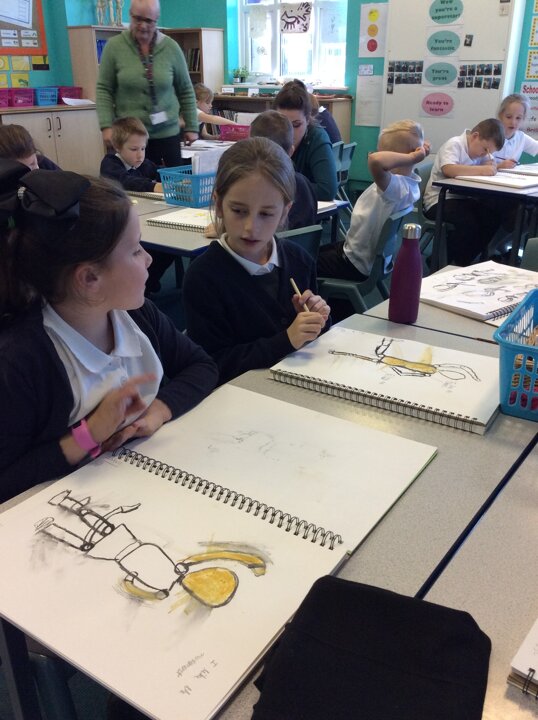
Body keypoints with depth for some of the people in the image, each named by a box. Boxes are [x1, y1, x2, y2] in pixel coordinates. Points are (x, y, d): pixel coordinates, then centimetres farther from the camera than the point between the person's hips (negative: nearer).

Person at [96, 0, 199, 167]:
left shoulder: (171, 47, 2)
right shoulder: (114, 46, -1)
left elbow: (185, 91, 8)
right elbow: (104, 89, 1)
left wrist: (191, 127, 6)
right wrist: (107, 126, -10)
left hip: (167, 133, 1)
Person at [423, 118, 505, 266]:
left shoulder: (477, 147, 14)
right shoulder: (454, 144, -12)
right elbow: (448, 169, -31)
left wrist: (491, 165, -6)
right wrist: (481, 169, -30)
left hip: (462, 198, 9)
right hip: (439, 200, -9)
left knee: (493, 215, -12)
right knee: (467, 222, -31)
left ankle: (461, 262, -2)